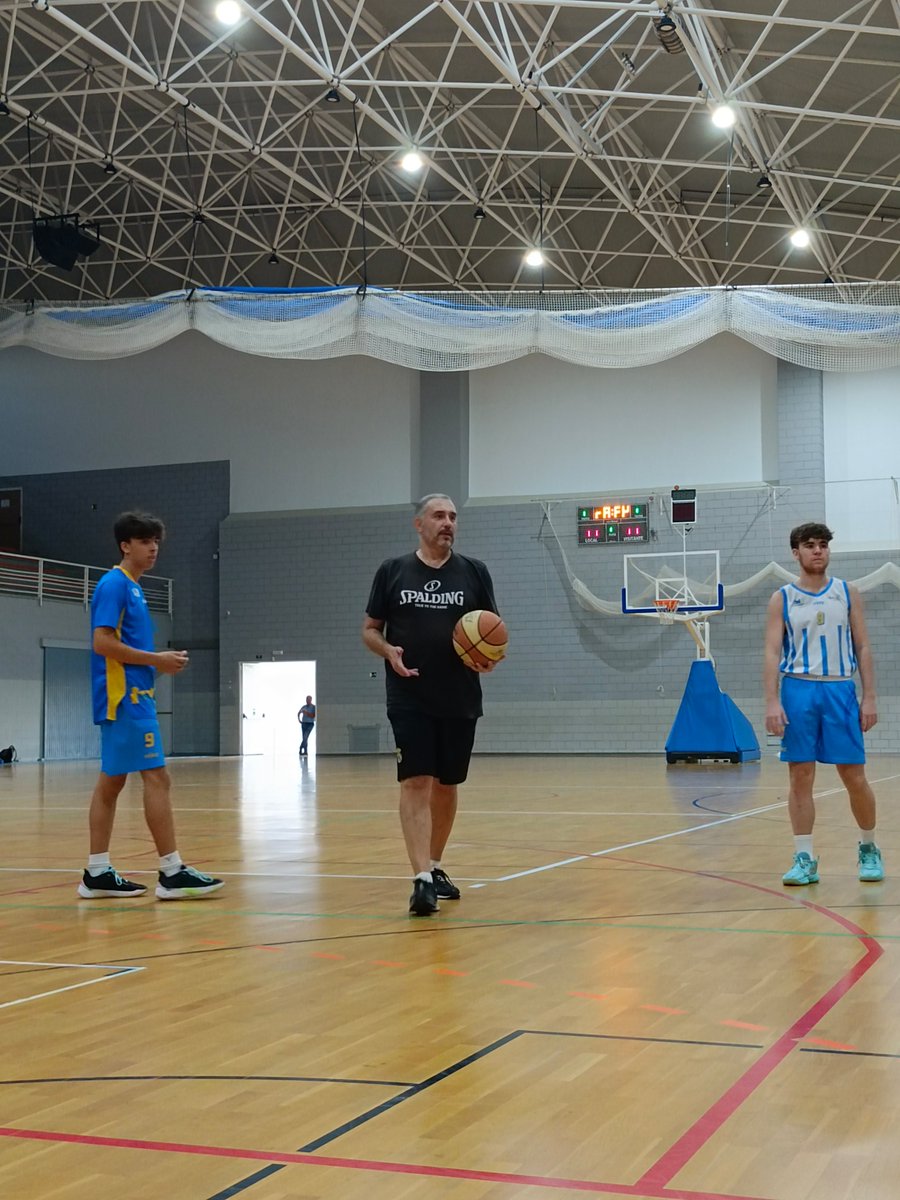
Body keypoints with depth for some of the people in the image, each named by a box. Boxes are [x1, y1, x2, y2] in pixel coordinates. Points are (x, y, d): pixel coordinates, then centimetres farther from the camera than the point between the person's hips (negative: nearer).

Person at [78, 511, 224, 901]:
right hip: (125, 696, -10)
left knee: (111, 781, 9)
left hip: (130, 696, 10)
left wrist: (160, 662, 8)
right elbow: (102, 643, -20)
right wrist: (156, 660, -15)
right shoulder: (114, 584, -10)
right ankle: (171, 872, -9)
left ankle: (97, 874, 12)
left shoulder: (132, 588, 19)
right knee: (157, 778, -10)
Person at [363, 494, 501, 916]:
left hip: (460, 700, 3)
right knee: (416, 782, -11)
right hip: (409, 699, -2)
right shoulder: (392, 571, 2)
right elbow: (370, 629, 7)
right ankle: (422, 878, -14)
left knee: (446, 784, 13)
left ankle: (435, 866, 30)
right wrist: (388, 651, -15)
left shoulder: (474, 572, 6)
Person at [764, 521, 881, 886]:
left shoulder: (847, 593, 9)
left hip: (840, 690, 1)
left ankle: (869, 849, 22)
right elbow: (772, 653, 0)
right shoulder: (782, 599, 5)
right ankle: (804, 859, 6)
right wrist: (772, 702, -11)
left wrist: (869, 697, -1)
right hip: (798, 690, -1)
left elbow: (863, 647, 7)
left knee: (854, 776, 2)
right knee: (800, 776, 0)